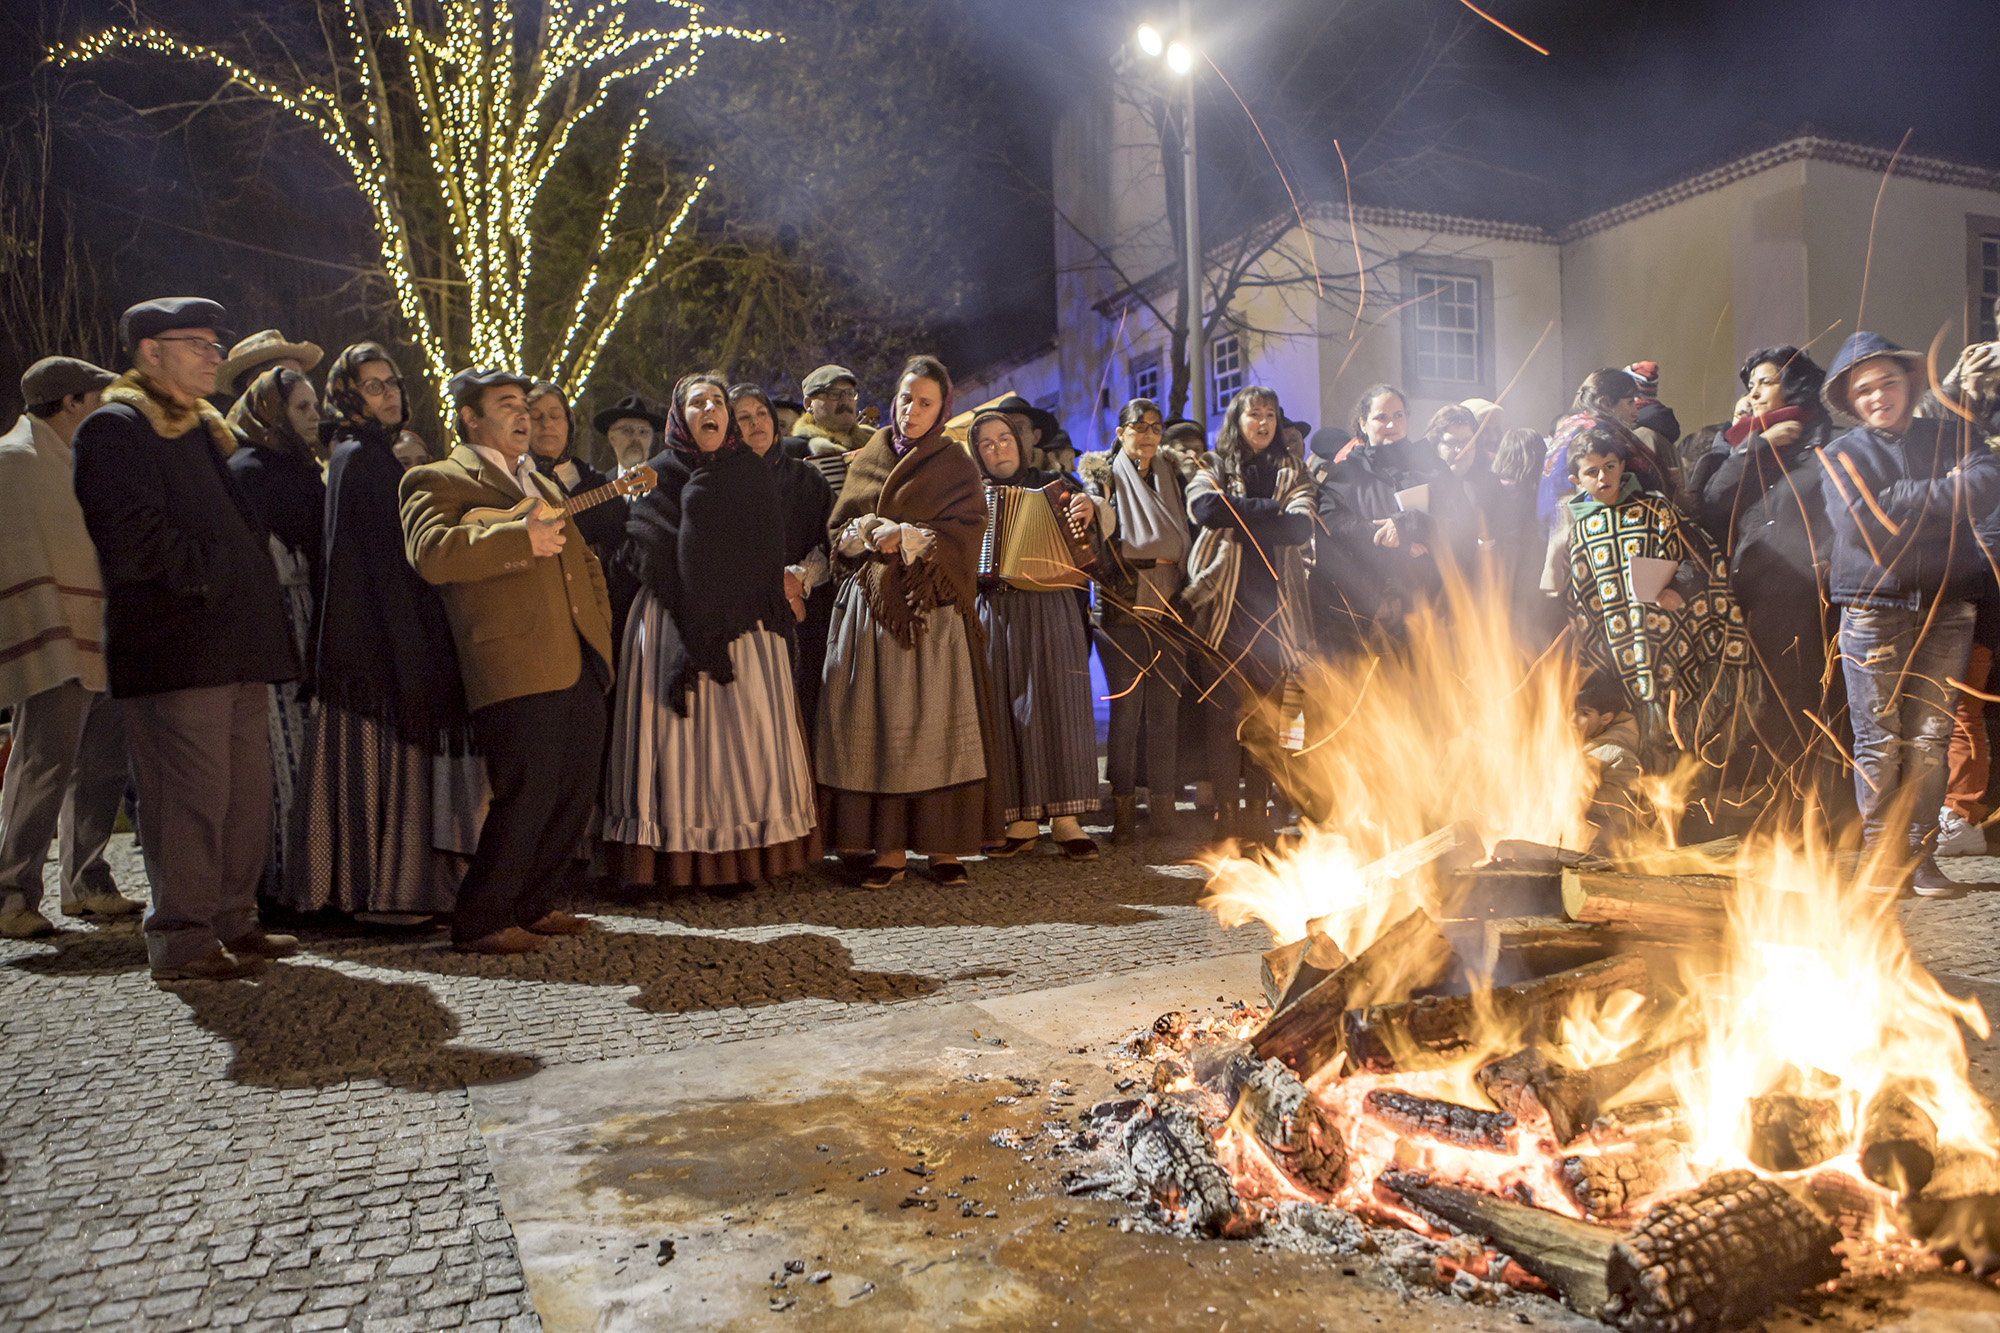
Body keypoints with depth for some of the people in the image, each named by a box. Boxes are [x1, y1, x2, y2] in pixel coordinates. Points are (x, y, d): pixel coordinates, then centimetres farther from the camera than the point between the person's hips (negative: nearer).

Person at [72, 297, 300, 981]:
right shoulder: (114, 429, -3)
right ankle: (182, 941, 0)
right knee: (192, 792, -8)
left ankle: (232, 922, 19)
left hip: (237, 645, 9)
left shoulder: (207, 431, 24)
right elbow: (133, 539, -15)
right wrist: (209, 576, -10)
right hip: (177, 648, -9)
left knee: (247, 791, 10)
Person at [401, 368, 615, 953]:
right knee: (527, 796, -10)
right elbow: (431, 554, -15)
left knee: (578, 790, 9)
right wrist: (521, 538, -18)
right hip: (515, 667, -8)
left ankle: (534, 905, 25)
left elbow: (583, 559, 34)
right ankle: (480, 921, 6)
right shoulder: (436, 481, 4)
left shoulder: (542, 483, 28)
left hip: (578, 662, 8)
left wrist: (598, 624, 19)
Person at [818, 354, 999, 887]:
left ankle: (942, 845, 0)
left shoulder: (956, 466, 8)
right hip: (870, 606, 3)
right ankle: (888, 847, 2)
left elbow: (964, 536, -4)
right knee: (875, 722, -3)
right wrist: (870, 531, -8)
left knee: (934, 721, -6)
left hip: (931, 610, -2)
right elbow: (839, 529, 12)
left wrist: (906, 537, -14)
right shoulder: (866, 459, 17)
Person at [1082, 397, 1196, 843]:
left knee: (1165, 710, 2)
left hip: (1170, 612, 3)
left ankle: (1163, 806, 9)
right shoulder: (1105, 477, 5)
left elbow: (1189, 537, 17)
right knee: (1125, 710, -3)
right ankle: (1124, 808, 5)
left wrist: (1186, 590, 6)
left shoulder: (1174, 475, 14)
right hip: (1123, 611, -3)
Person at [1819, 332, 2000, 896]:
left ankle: (1921, 854, 9)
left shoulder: (1950, 437, 12)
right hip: (1872, 610, -1)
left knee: (1930, 739, 1)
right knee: (1879, 739, 0)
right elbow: (1864, 524, -10)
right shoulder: (1843, 453, 7)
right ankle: (1880, 853, 9)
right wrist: (1944, 493, -4)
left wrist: (1907, 502, -9)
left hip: (1945, 609, 2)